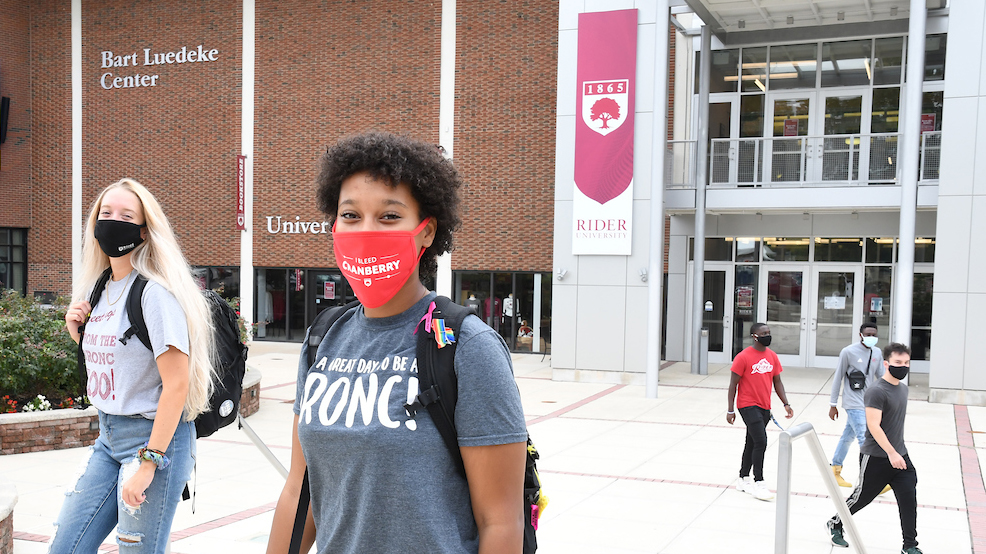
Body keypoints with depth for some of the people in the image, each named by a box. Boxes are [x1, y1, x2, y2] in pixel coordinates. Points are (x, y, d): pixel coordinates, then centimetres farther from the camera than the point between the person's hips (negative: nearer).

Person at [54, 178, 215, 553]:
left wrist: (148, 461, -22)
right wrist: (77, 331, 3)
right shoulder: (98, 289, 9)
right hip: (108, 436, 8)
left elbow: (176, 383, -20)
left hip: (155, 437, -8)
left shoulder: (155, 292, -16)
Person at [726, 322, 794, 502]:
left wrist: (786, 404, 4)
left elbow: (777, 382, 14)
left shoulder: (772, 356, 8)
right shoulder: (743, 357, -12)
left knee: (752, 443, 15)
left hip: (764, 407, 7)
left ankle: (743, 479, 27)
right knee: (761, 441, -15)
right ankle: (758, 484, -8)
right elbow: (733, 384, -9)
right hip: (748, 405, -7)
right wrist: (730, 410, -9)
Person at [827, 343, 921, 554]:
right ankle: (835, 523, 32)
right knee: (862, 497, 9)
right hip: (876, 458, -7)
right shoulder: (876, 391, -20)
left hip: (900, 455, 7)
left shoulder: (902, 388, 8)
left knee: (909, 498, -1)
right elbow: (873, 426, -25)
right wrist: (892, 453, -28)